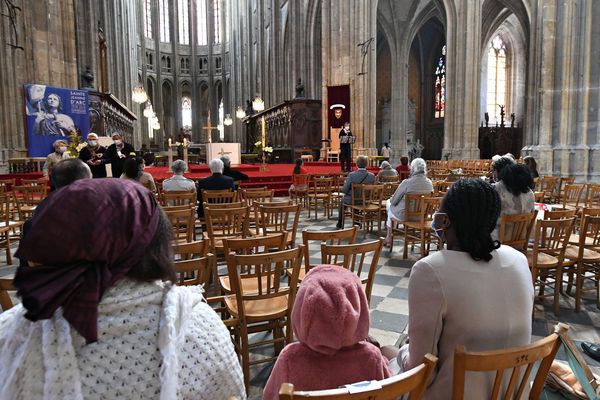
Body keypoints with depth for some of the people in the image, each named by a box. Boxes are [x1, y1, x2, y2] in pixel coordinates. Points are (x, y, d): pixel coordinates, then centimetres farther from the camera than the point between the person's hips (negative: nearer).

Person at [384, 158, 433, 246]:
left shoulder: (407, 182, -23)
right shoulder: (429, 183, -6)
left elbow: (394, 201, -13)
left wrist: (391, 199, 13)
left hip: (404, 216, -6)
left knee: (388, 202, 25)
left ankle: (388, 238, 32)